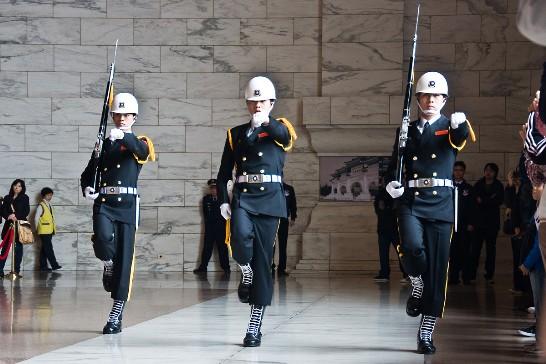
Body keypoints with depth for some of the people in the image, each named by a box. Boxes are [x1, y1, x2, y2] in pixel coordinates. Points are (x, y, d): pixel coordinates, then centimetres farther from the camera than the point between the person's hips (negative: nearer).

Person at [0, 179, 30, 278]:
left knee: (19, 247, 0)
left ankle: (17, 270, 3)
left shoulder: (25, 198, 6)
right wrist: (8, 216, -15)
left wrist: (16, 216, -17)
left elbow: (26, 211, -3)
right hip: (9, 225, 1)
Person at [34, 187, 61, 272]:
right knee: (49, 248, -10)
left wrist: (54, 228, 12)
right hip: (43, 231, -8)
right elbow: (36, 219, -8)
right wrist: (37, 229, -4)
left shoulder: (50, 206, 17)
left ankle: (43, 266, 11)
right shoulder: (41, 206, -7)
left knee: (44, 249, 9)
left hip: (49, 231, 8)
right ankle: (54, 265, -14)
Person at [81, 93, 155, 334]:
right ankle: (109, 266, 4)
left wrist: (123, 136, -39)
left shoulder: (139, 143, 6)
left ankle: (116, 315, 4)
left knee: (124, 259, -3)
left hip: (127, 205, -1)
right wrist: (87, 189, -3)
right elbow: (88, 173, 20)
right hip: (103, 203, 2)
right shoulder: (103, 144, 16)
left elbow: (143, 150, -20)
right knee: (103, 237, -30)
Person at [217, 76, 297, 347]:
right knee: (241, 236, -32)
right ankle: (246, 274, 2)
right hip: (242, 197, 1)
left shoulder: (279, 130, 7)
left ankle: (255, 326, 4)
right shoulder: (236, 134, 13)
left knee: (263, 261, -2)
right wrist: (223, 201, -1)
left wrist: (265, 122, -38)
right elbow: (224, 173, 13)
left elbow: (286, 135, -19)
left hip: (269, 199, -1)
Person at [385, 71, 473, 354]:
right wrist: (391, 184, -5)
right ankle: (417, 285, 4)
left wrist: (460, 123, -43)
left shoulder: (450, 128, 6)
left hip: (440, 205, -1)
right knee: (412, 247, -28)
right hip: (410, 202, 1)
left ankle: (426, 331, 8)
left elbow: (463, 137, -18)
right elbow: (394, 165, 18)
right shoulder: (406, 131, 13)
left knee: (437, 270, -2)